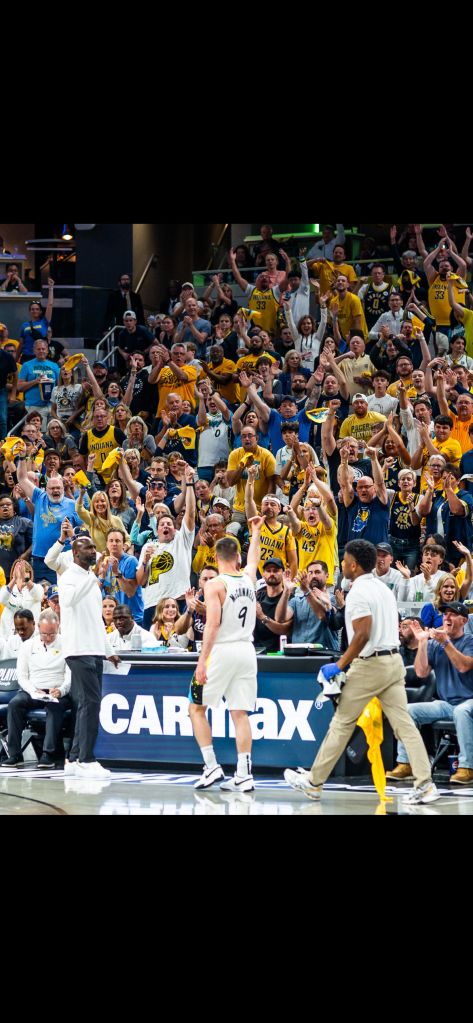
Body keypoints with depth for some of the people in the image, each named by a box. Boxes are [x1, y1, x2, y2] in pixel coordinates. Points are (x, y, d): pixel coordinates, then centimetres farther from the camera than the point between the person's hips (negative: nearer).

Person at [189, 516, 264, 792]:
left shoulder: (215, 585, -8)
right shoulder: (249, 578, 9)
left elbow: (213, 625, -16)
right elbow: (253, 559, 34)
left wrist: (202, 661, -16)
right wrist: (256, 531, 51)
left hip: (222, 651, -5)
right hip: (246, 651, 5)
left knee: (197, 708, 8)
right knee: (240, 713, 5)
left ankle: (212, 767, 1)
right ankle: (243, 776, 0)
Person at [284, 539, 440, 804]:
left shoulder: (358, 593, -13)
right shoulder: (384, 589, 15)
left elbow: (362, 635, -22)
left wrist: (339, 666, -17)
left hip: (370, 664, -8)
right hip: (395, 660, 8)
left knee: (342, 723, 3)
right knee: (404, 724, 1)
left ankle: (314, 782, 12)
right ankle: (425, 784, -9)